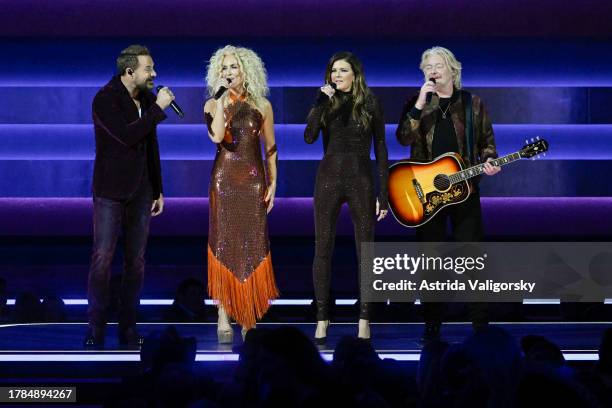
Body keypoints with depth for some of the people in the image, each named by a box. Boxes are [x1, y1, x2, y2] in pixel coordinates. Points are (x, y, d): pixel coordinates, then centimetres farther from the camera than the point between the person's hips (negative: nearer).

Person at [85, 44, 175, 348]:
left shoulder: (148, 99, 6)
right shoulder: (105, 99, -13)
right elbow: (127, 136, -26)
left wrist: (157, 190, 15)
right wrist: (158, 109, -20)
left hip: (140, 192, 5)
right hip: (110, 192, -5)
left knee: (136, 260, 5)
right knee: (102, 259, -7)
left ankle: (128, 329, 11)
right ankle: (95, 331, 0)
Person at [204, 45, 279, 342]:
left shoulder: (262, 106, 5)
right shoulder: (214, 104, 2)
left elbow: (270, 147, 10)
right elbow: (216, 136, -17)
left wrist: (272, 183, 5)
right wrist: (224, 101, -16)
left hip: (253, 179, 1)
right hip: (224, 178, -1)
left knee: (252, 245, -1)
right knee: (224, 243, -2)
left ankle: (249, 319, 5)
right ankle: (224, 318, 1)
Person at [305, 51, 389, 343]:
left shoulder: (370, 104, 1)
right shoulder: (326, 102, 5)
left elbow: (380, 150, 1)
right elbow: (309, 137, -11)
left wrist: (383, 194, -3)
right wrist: (320, 105, -20)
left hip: (361, 182, -1)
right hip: (329, 179, 1)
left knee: (365, 250, 2)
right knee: (323, 249, 2)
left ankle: (364, 319, 10)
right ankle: (322, 318, 9)